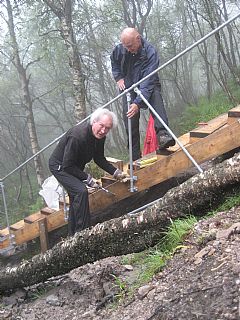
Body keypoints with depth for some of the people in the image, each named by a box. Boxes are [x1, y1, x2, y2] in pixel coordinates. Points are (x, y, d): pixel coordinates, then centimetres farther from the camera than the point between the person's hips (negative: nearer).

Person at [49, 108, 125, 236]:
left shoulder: (100, 136, -10)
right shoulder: (77, 136, -36)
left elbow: (99, 159, 6)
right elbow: (67, 166, -30)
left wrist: (115, 172, -4)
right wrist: (88, 179, -27)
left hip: (75, 166, 9)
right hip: (60, 166, -9)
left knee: (76, 197, 16)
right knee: (81, 191, -25)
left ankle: (73, 235, 31)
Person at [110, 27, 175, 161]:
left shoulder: (150, 52, -27)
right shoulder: (120, 49, -11)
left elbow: (148, 82, -34)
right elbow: (114, 62, 15)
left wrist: (138, 103, -43)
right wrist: (118, 77, 0)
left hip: (148, 88, -3)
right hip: (129, 88, 3)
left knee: (156, 96, -38)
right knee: (130, 125, -7)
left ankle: (163, 135, -50)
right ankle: (135, 158, 3)